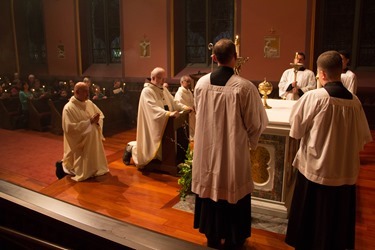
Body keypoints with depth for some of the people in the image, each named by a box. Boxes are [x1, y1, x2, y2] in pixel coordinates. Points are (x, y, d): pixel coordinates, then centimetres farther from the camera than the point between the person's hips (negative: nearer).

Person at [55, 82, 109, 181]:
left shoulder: (89, 103, 2)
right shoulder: (69, 108, -19)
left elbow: (101, 114, 13)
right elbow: (70, 128, -26)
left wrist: (97, 121, -11)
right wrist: (89, 121, -26)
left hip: (92, 141, 7)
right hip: (78, 143, -7)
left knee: (92, 166, 16)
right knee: (82, 172, 3)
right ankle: (62, 166, 26)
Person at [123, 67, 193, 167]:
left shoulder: (163, 89, 9)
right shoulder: (147, 91, -18)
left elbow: (172, 102, 12)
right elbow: (153, 109, -31)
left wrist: (183, 107, -5)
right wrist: (168, 113, -44)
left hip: (164, 125, 8)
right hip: (152, 126, -8)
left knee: (162, 149, 15)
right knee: (151, 148, 2)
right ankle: (131, 149, 30)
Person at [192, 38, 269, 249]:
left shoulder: (201, 83, -6)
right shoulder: (245, 86, -18)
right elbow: (255, 123, -8)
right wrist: (251, 143, 12)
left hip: (207, 148, 4)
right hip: (234, 151, -3)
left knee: (210, 188, 18)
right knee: (232, 190, 14)